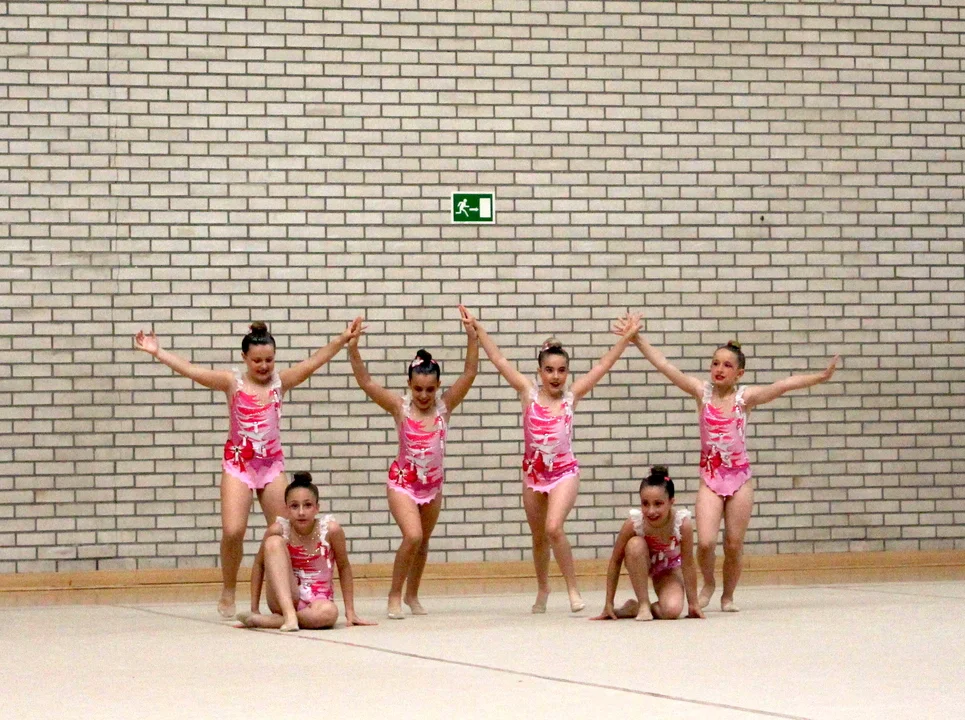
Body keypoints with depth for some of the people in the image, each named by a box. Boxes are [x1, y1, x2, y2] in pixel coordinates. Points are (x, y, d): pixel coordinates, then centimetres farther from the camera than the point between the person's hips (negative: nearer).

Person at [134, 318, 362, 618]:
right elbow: (191, 371, -9)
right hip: (238, 462, -3)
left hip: (272, 463, 3)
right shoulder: (232, 382, -2)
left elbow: (314, 361, -4)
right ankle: (228, 593, 2)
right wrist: (157, 352, -17)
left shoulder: (280, 381, 4)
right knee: (233, 531, -14)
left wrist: (343, 339, -15)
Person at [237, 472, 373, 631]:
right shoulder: (278, 530, -13)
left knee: (329, 613, -39)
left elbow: (344, 567, -2)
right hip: (284, 598, 1)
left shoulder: (331, 529, -14)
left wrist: (350, 612, 2)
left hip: (318, 599, -1)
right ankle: (289, 614, -32)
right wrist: (254, 609, -1)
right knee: (274, 542, -23)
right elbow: (259, 565, 0)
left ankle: (263, 621, -22)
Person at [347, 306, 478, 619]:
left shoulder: (444, 405, -6)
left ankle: (412, 595, 33)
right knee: (412, 536, -20)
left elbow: (469, 374, -13)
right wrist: (353, 350, -32)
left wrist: (471, 336, -24)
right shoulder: (399, 406, -11)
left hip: (433, 482, 3)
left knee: (423, 541, 14)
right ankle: (395, 596, -7)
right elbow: (366, 383, -19)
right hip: (403, 480, -3)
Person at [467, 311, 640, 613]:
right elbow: (499, 360, -3)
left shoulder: (571, 396, -1)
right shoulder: (528, 392, -1)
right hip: (533, 473, 2)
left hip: (565, 472, -2)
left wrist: (626, 338, -3)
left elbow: (601, 367, 0)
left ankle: (573, 588, -11)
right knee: (539, 538, 15)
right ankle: (543, 589, 37)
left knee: (554, 528, -23)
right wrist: (477, 330, -6)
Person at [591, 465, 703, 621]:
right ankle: (643, 604, -20)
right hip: (641, 565, 0)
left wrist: (693, 603, -13)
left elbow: (688, 564, -21)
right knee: (636, 544, -36)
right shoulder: (633, 523, -32)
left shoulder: (683, 523, -34)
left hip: (669, 569, 0)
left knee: (672, 610, -29)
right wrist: (609, 604, -17)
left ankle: (634, 608, 2)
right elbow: (615, 561, -20)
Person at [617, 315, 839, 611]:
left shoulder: (746, 396, -3)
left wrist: (820, 377, -26)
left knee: (734, 545, 5)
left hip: (740, 477, 0)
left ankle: (728, 595, 27)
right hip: (710, 477, 0)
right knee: (706, 542, -14)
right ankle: (708, 584, 16)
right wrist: (638, 339, -12)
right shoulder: (702, 392, -1)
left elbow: (783, 385, -15)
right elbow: (664, 366, -6)